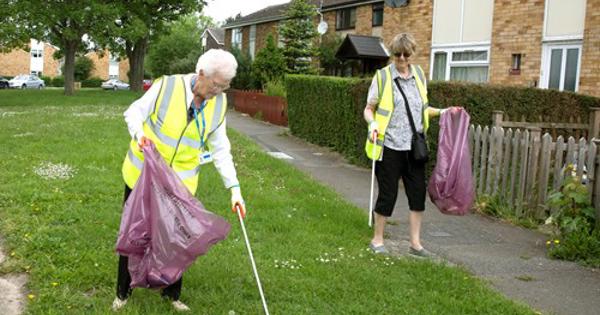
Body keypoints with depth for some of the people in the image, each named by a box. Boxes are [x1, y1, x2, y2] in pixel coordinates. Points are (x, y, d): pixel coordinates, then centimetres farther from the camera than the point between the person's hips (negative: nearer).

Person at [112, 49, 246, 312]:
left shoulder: (219, 103, -7)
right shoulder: (167, 86, -20)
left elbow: (220, 148, 0)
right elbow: (134, 113, -7)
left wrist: (234, 187, -4)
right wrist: (139, 133, -30)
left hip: (180, 182, 2)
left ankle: (172, 293, 30)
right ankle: (123, 292, 33)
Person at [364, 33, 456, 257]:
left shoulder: (419, 75, 10)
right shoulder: (382, 76, -4)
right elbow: (369, 109, -1)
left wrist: (443, 111, 6)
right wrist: (372, 123, -21)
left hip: (414, 147, 5)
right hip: (389, 147, -4)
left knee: (418, 193, 5)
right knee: (387, 194, 2)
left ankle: (415, 243, 17)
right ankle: (377, 240, 21)